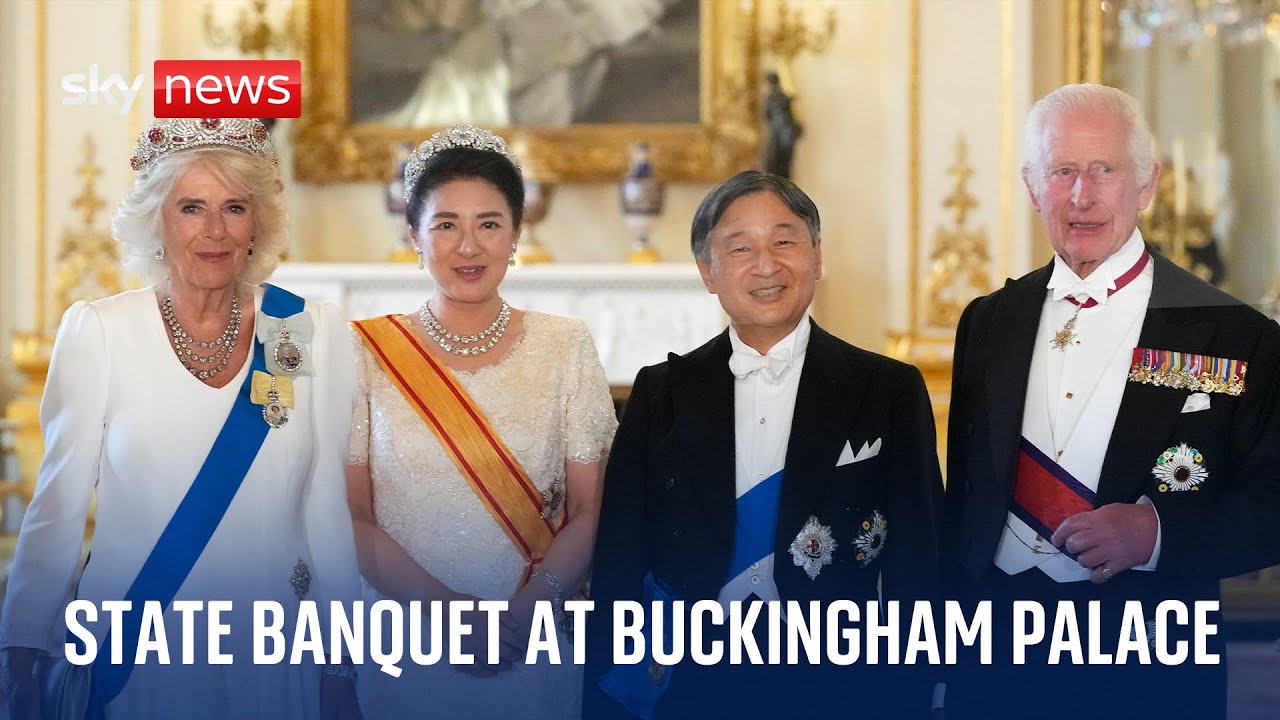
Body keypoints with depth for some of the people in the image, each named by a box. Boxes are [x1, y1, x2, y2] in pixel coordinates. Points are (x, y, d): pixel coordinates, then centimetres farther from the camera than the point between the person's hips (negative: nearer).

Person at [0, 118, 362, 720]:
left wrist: (341, 671, 1)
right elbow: (57, 508, -3)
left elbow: (329, 511, 1)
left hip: (275, 658, 2)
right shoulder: (98, 332, -6)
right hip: (133, 655, -1)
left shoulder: (314, 333, -2)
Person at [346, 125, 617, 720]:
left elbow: (591, 510, -3)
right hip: (401, 648, 0)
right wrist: (440, 608, -17)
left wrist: (525, 613, -17)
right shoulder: (366, 352, -1)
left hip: (536, 648, 1)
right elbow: (348, 513, -4)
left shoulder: (567, 348, 1)